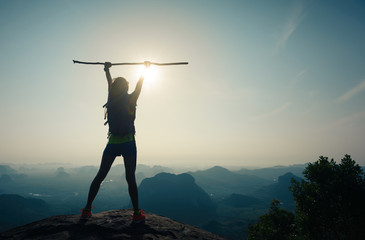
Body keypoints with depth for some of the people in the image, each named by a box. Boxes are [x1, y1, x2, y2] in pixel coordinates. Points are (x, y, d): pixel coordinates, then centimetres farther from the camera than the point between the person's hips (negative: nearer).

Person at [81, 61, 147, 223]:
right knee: (130, 178, 0)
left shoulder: (111, 100, 1)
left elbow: (110, 83, 18)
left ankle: (87, 209, 19)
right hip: (128, 143, -3)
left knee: (100, 176, 12)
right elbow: (140, 84, 7)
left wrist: (107, 69, 36)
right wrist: (146, 68, 21)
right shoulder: (130, 100, -7)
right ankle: (137, 214, 3)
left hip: (112, 143, 3)